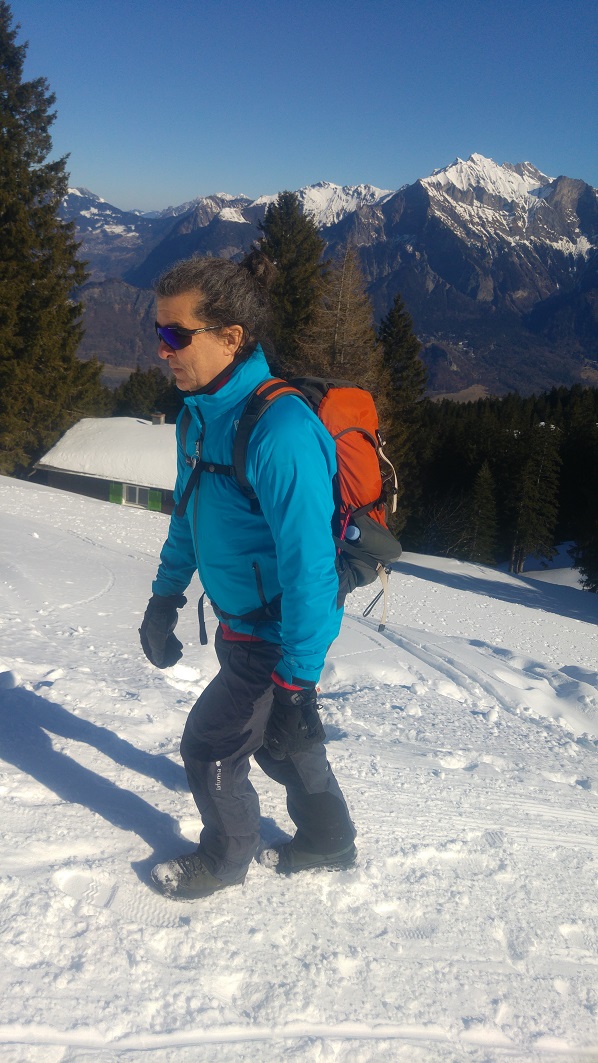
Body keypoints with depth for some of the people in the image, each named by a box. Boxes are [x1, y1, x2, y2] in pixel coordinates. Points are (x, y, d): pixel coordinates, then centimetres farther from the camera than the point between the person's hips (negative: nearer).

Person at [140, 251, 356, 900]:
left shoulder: (279, 431, -31)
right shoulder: (201, 413, -1)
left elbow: (309, 565, -31)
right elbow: (187, 517, 13)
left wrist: (295, 681, -28)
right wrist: (164, 600, 18)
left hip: (279, 637, -8)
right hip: (242, 625, 8)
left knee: (209, 747, 7)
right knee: (278, 741, 24)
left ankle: (226, 858, 34)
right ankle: (327, 842, 46)